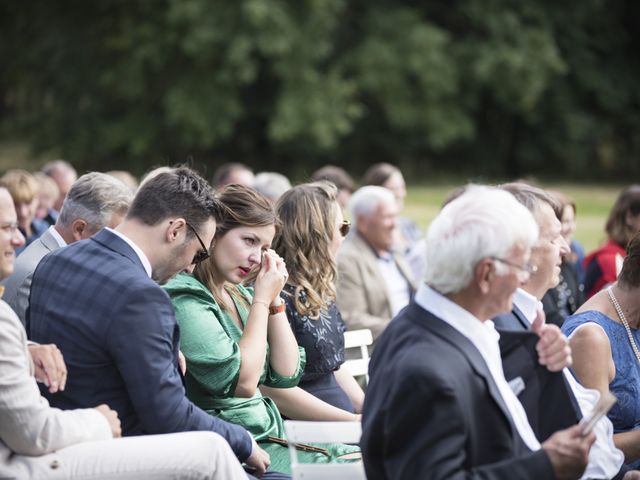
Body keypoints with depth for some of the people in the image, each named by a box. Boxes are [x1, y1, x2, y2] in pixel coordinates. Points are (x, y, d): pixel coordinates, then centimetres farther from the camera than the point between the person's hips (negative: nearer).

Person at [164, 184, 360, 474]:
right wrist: (262, 300, -11)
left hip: (271, 438, 8)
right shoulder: (185, 297, -14)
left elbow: (286, 375, 11)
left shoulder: (239, 295, 12)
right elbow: (242, 383, -20)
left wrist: (274, 299, 3)